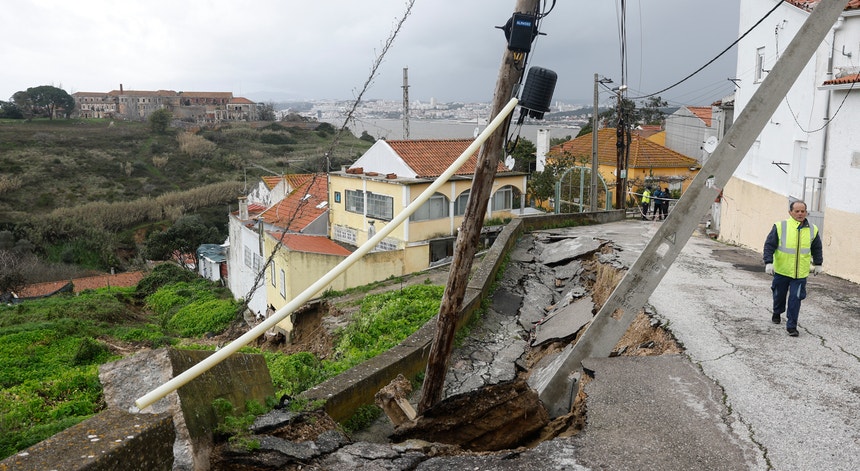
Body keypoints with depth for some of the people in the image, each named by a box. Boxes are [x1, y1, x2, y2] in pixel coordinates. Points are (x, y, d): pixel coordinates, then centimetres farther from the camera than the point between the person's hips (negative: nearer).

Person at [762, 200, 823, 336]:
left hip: (800, 273, 1)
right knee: (779, 295, 17)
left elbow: (817, 249, 16)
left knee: (795, 299, -4)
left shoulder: (812, 229, 1)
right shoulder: (780, 226, -9)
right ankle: (777, 313, 44)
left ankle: (791, 326, 6)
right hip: (781, 270, -1)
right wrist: (768, 262, -15)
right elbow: (769, 245, -7)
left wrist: (818, 264, 20)